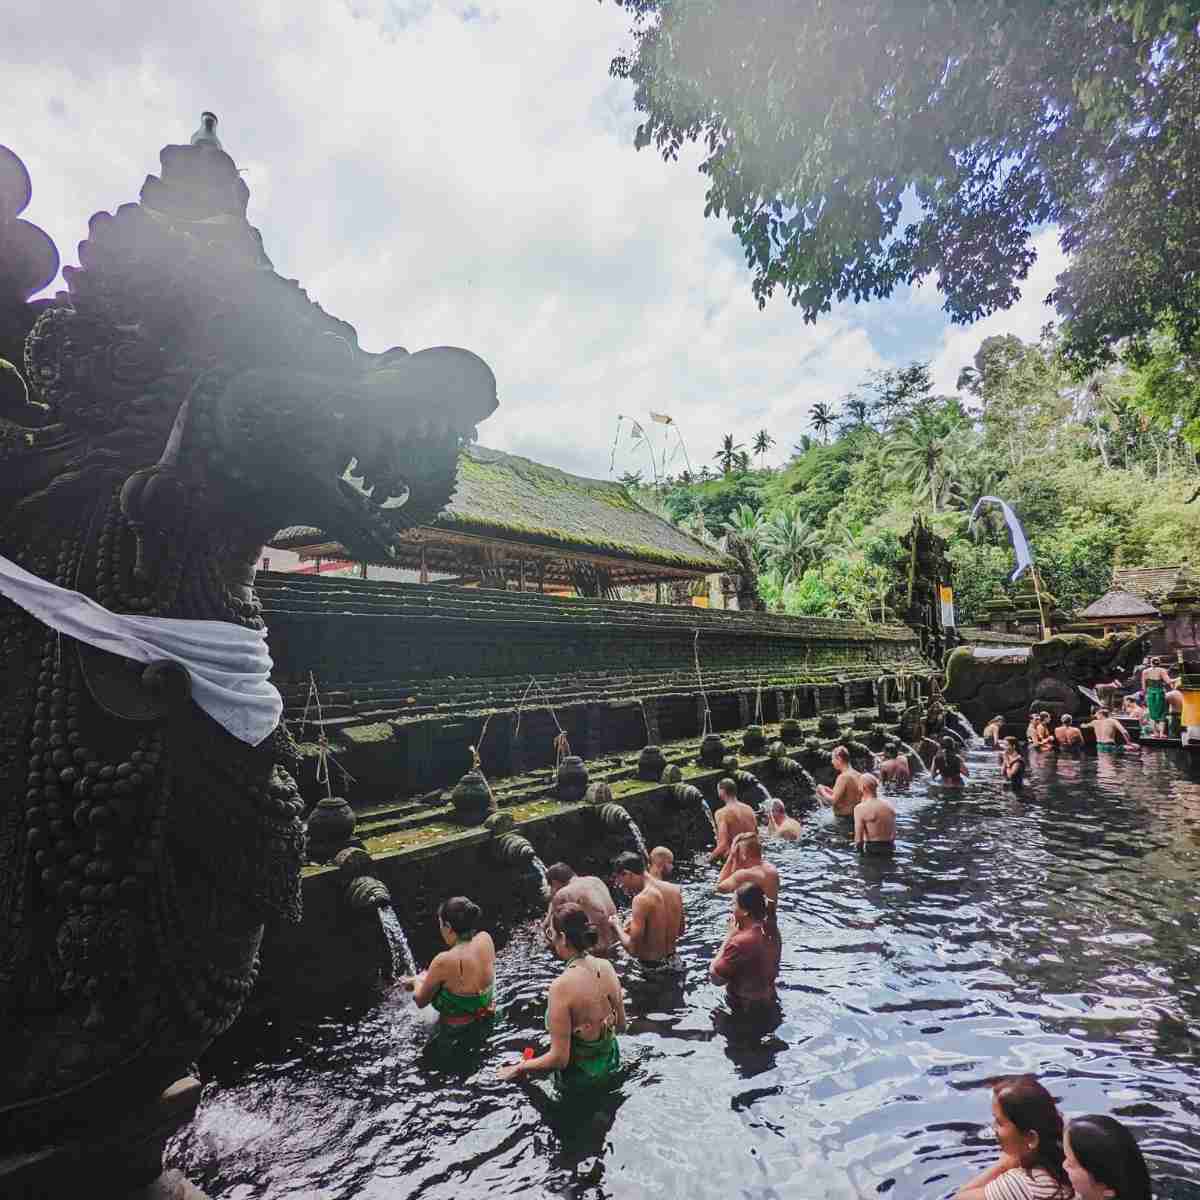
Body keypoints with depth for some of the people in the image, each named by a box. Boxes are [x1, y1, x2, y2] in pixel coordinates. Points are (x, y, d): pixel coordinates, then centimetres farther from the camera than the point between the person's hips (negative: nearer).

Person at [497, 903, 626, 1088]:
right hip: (611, 1062, 5)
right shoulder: (606, 967, -12)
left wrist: (519, 1069, -10)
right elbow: (621, 1025, 1)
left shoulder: (561, 987, -29)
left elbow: (559, 1059, -24)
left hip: (580, 1074, -5)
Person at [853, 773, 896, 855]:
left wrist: (861, 852, -2)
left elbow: (858, 839, -16)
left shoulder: (860, 808, -14)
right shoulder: (889, 806, 5)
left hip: (872, 849, -6)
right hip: (889, 848, 6)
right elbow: (894, 835, 10)